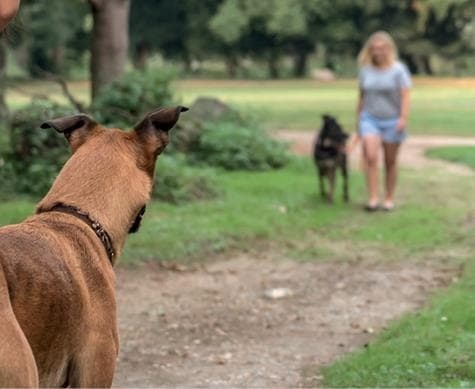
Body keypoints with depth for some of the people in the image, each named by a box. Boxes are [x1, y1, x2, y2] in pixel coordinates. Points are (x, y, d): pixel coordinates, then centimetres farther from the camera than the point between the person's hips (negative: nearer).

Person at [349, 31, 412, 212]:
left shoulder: (398, 70, -5)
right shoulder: (366, 70, 6)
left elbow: (405, 95, -10)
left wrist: (403, 118, -20)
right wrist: (358, 119, 15)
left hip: (392, 121, -2)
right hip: (370, 119, 2)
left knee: (390, 161, 6)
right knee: (370, 157, -16)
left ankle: (389, 199, 17)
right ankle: (373, 199, -18)